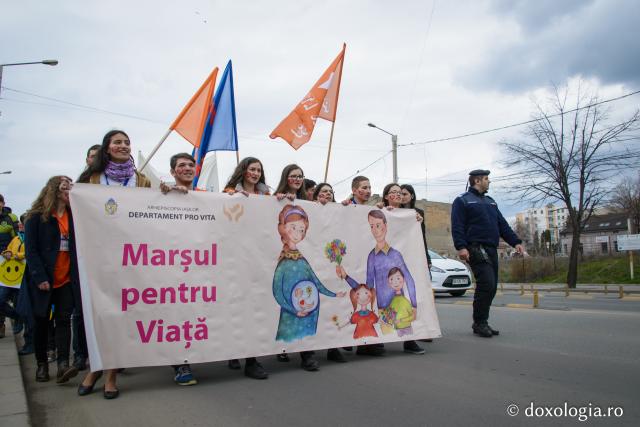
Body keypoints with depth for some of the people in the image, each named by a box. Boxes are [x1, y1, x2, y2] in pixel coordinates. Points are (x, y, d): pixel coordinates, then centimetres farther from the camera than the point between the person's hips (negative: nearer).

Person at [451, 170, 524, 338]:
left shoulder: (490, 202, 25)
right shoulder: (462, 201, 1)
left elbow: (502, 224, 21)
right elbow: (457, 226, -9)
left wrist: (515, 242, 10)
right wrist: (461, 246, -22)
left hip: (491, 249, 8)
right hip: (476, 248, -8)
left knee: (490, 287, 6)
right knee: (486, 284, -17)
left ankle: (481, 323, 16)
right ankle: (479, 323, -6)